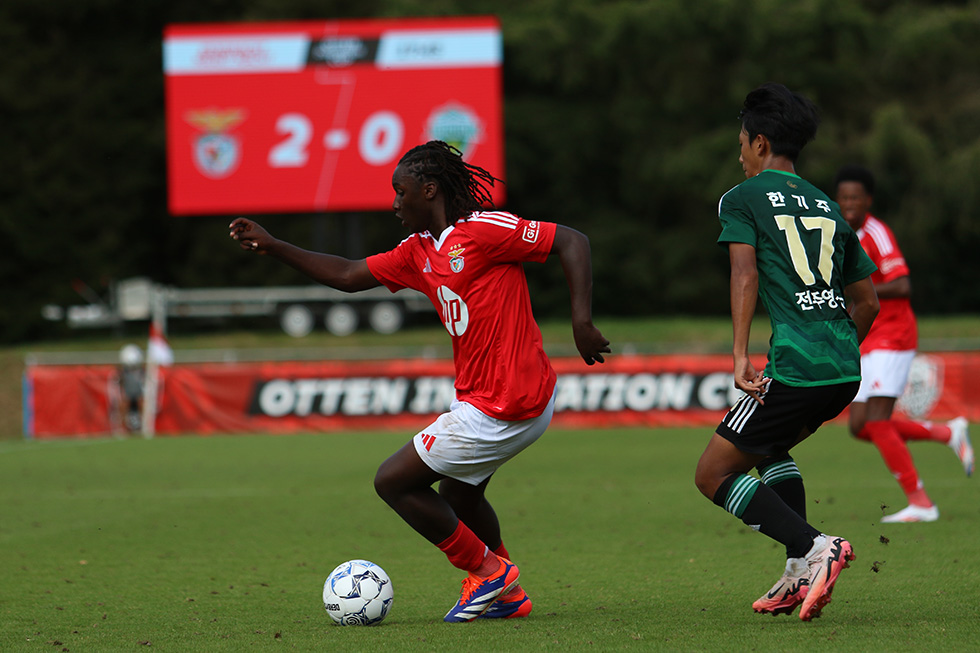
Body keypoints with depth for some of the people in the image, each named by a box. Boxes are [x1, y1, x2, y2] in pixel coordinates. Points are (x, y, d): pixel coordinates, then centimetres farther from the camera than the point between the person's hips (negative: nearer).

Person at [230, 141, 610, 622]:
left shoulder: (484, 230, -15)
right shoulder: (420, 251, 12)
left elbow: (572, 242, -15)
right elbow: (349, 275, 18)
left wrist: (581, 322, -23)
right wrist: (272, 247, 14)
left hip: (500, 410, -10)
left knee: (393, 481, 0)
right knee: (457, 491, 29)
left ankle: (487, 571, 8)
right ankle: (505, 595, 36)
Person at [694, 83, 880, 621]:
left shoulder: (741, 199, 4)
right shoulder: (827, 206, 22)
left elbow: (745, 272, -13)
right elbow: (867, 303, 22)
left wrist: (740, 354, -19)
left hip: (795, 369, -7)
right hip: (846, 370, 7)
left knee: (713, 475, 4)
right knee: (769, 448, 30)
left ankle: (814, 547, -14)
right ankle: (800, 576, 17)